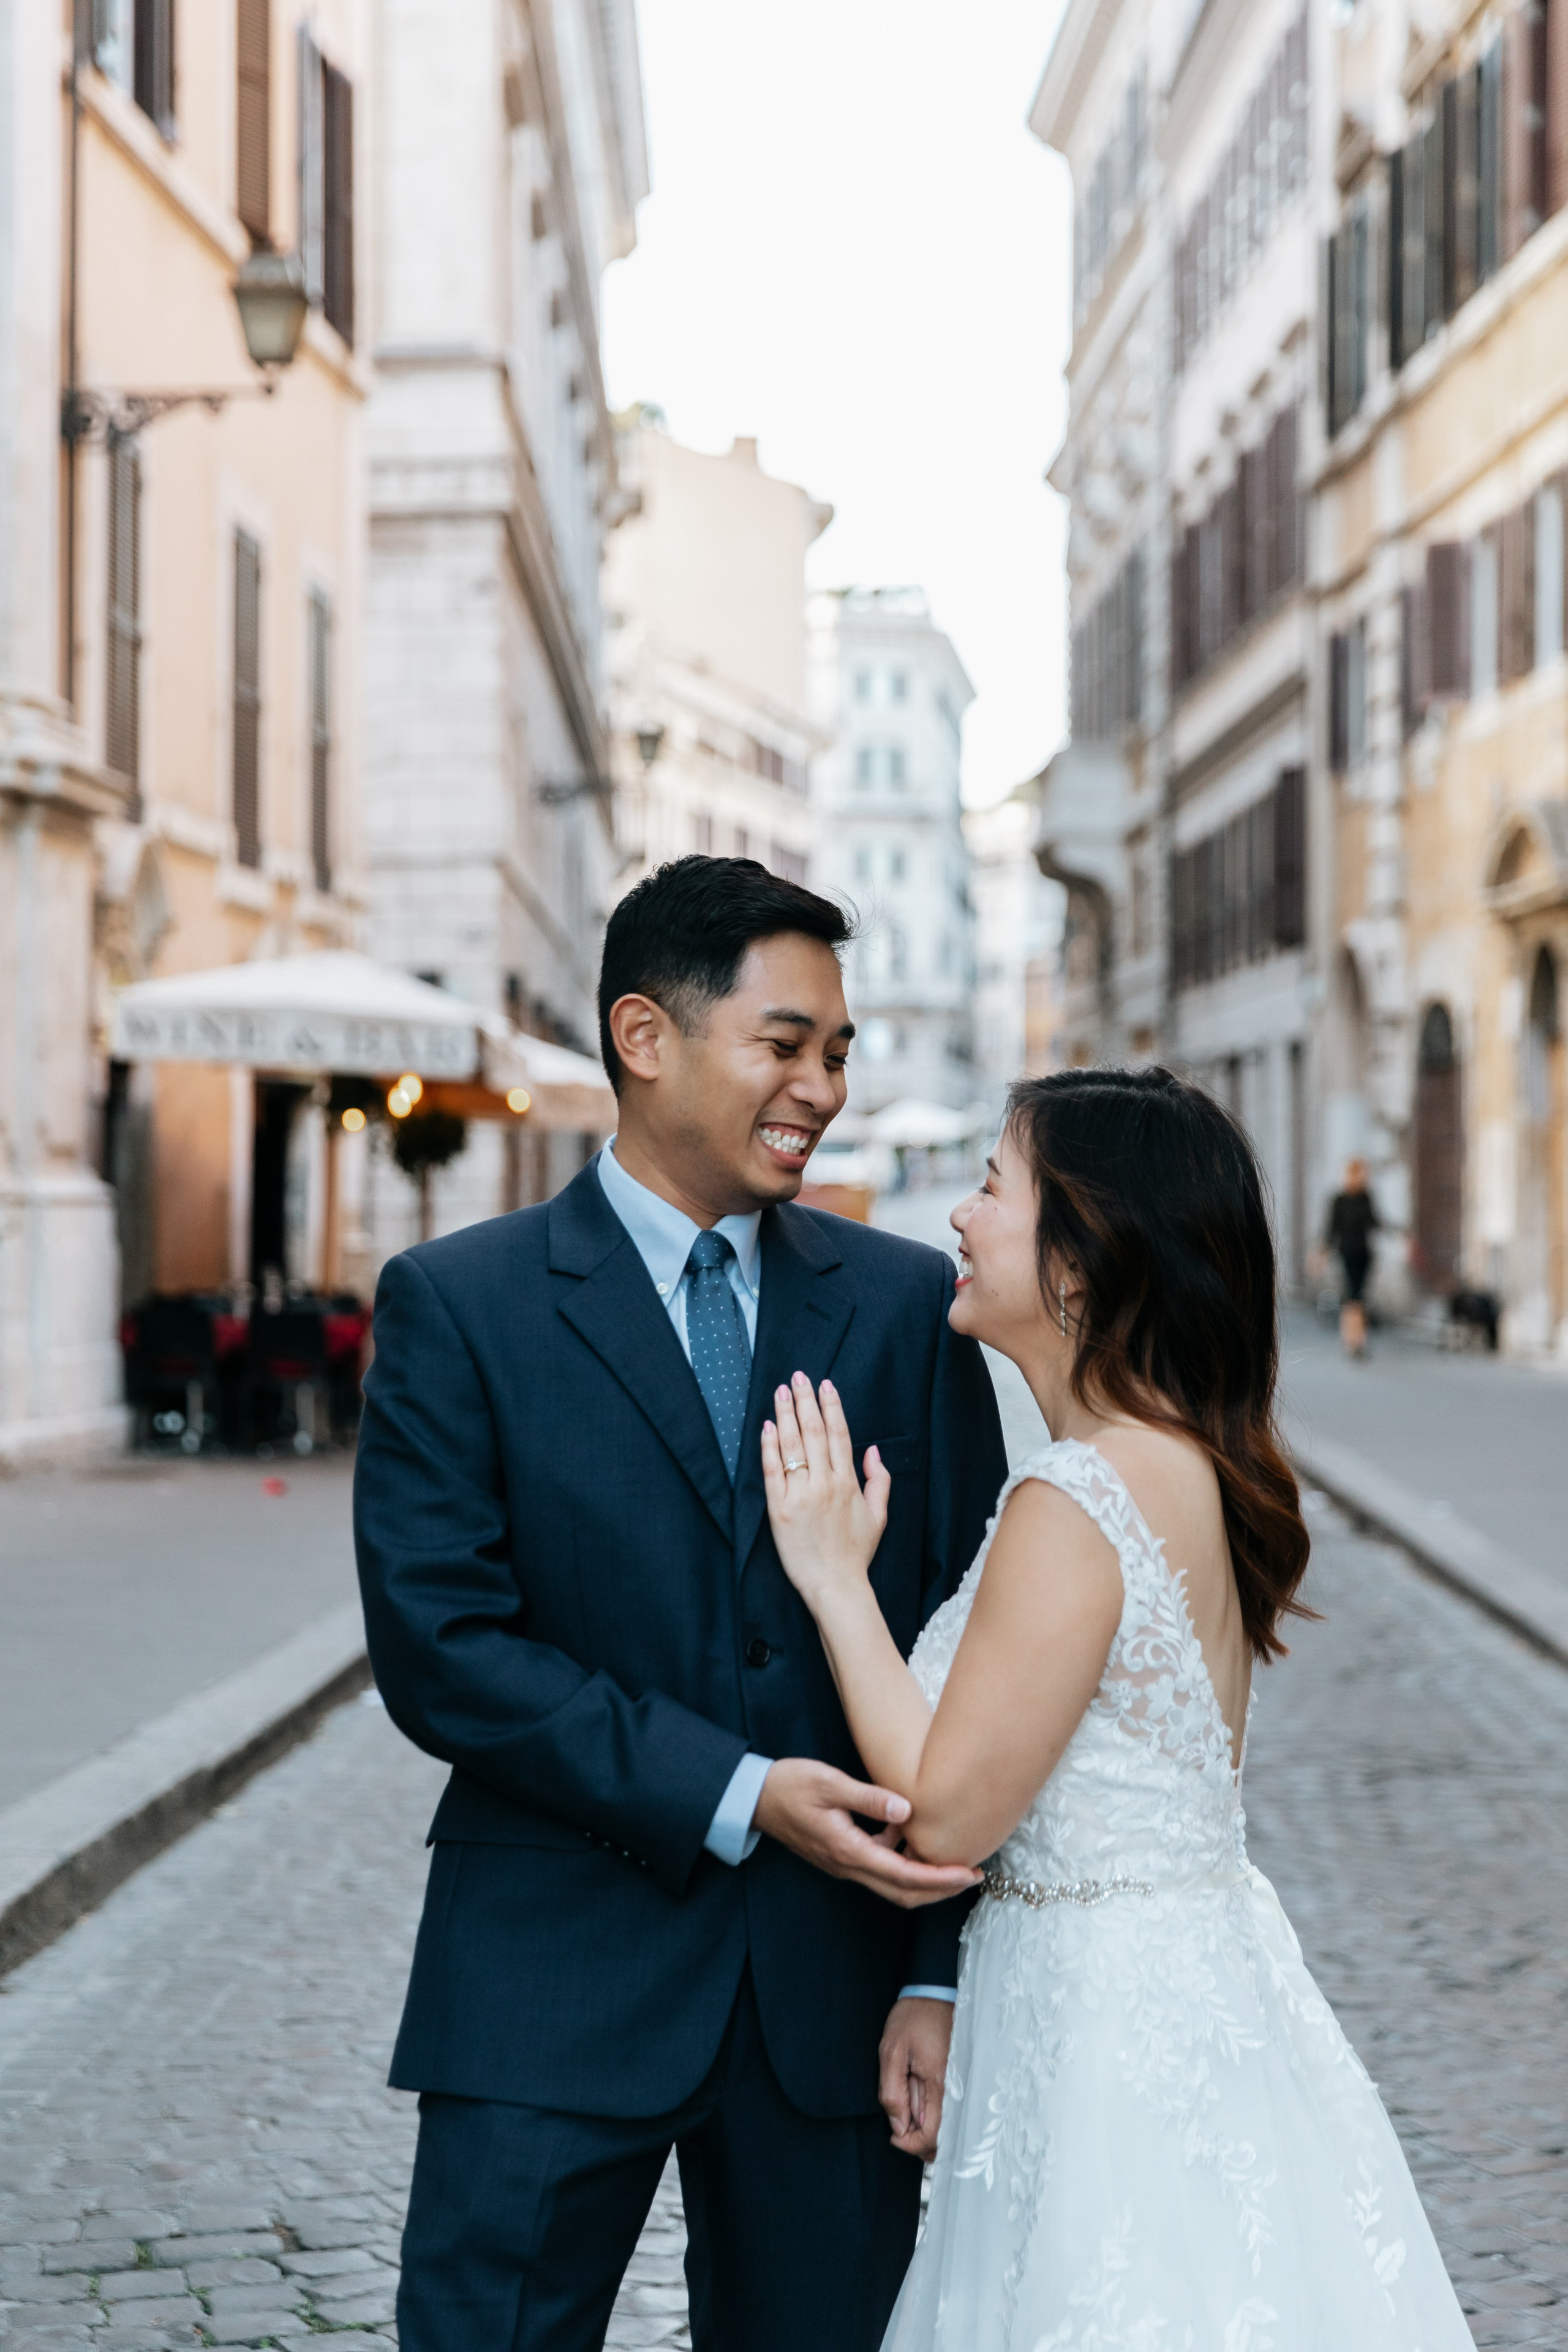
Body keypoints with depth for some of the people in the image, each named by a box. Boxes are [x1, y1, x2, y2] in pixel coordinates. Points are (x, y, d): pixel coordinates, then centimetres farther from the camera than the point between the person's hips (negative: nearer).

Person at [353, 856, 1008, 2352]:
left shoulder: (908, 1305, 6)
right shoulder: (456, 1305, -2)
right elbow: (439, 1645, -9)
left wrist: (942, 1975, -3)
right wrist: (737, 1797, -16)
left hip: (836, 1989, 3)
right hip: (556, 1987, -2)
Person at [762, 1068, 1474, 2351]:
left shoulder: (1077, 1501, -21)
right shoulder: (1198, 1465, 7)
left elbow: (944, 1813, -18)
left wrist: (835, 1578, -12)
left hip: (1112, 2034, -9)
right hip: (1199, 1991, 9)